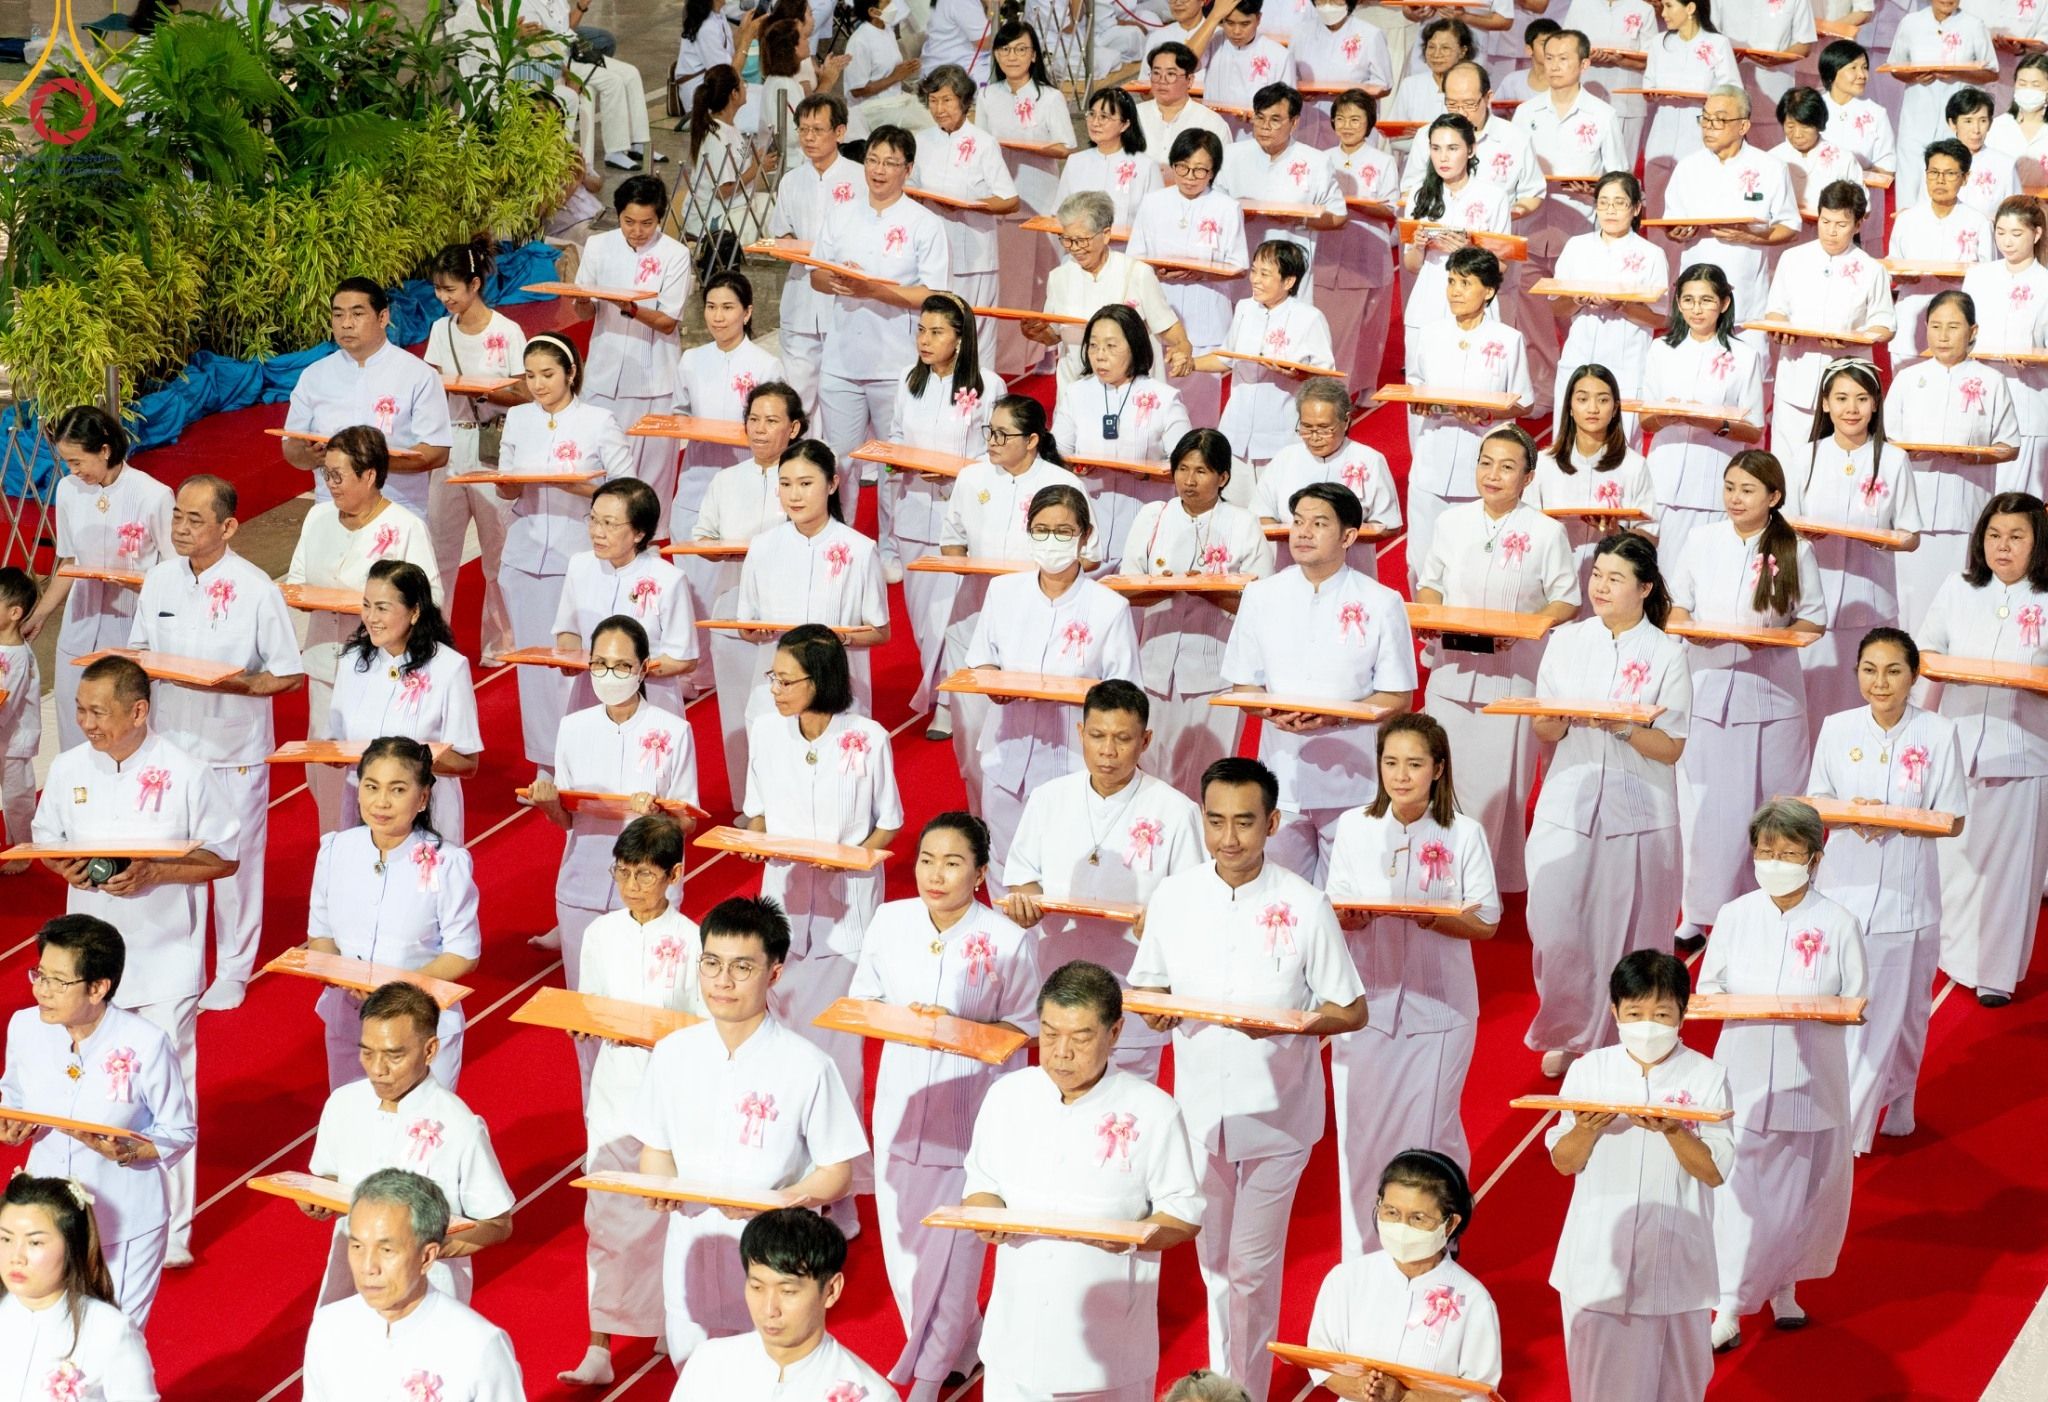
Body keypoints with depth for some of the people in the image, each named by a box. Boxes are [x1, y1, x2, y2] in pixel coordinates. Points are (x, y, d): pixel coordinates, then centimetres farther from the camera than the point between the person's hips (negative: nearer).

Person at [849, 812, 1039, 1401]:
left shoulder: (1009, 941, -12)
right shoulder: (890, 922, -3)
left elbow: (1022, 1026, -5)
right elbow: (861, 998, 7)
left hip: (972, 1107, -4)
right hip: (902, 1100, 4)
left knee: (951, 1243, 1)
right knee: (901, 1236, 10)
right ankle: (956, 1347, 34)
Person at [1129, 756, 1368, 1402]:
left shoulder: (1305, 907, -12)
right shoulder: (1172, 898, -4)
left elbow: (1351, 1010, -6)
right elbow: (1147, 990, 7)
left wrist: (1288, 1024, -24)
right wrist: (1156, 1009, -17)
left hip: (1276, 1112, -3)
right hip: (1201, 1107, 3)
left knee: (1252, 1268, 1)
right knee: (1214, 1262, 16)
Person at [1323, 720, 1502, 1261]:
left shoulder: (1464, 835, -3)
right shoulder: (1354, 827, 3)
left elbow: (1486, 923, -2)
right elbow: (1335, 909, 5)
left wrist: (1439, 919, -21)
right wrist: (1347, 918, -18)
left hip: (1439, 1005, -1)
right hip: (1365, 1001, 1)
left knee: (1430, 1132, 4)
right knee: (1360, 1130, 3)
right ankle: (1361, 1258, 15)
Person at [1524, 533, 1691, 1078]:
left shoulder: (1667, 654, -1)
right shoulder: (1566, 642, 7)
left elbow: (1671, 748, -4)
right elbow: (1544, 734, 7)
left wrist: (1622, 726, -20)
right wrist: (1553, 719, -15)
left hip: (1638, 813, -2)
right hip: (1569, 806, 2)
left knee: (1625, 933, 2)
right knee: (1555, 930, -3)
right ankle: (1567, 1037, 17)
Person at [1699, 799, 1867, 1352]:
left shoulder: (1838, 925, -4)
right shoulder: (1734, 917, 1)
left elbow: (1855, 1005, -1)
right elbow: (1707, 990, 6)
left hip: (1810, 1078, 0)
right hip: (1744, 1074, 0)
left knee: (1801, 1187, 10)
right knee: (1737, 1188, -2)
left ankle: (1784, 1283, 33)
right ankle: (1730, 1303, 4)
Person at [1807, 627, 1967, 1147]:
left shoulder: (1938, 734, -7)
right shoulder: (1837, 729, 0)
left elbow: (1952, 820, -5)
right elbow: (1815, 805, 6)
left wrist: (1894, 821, -20)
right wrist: (1848, 813, -16)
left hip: (1907, 892, -1)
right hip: (1845, 885, 1)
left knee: (1901, 1006, 8)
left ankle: (1898, 1097, 26)